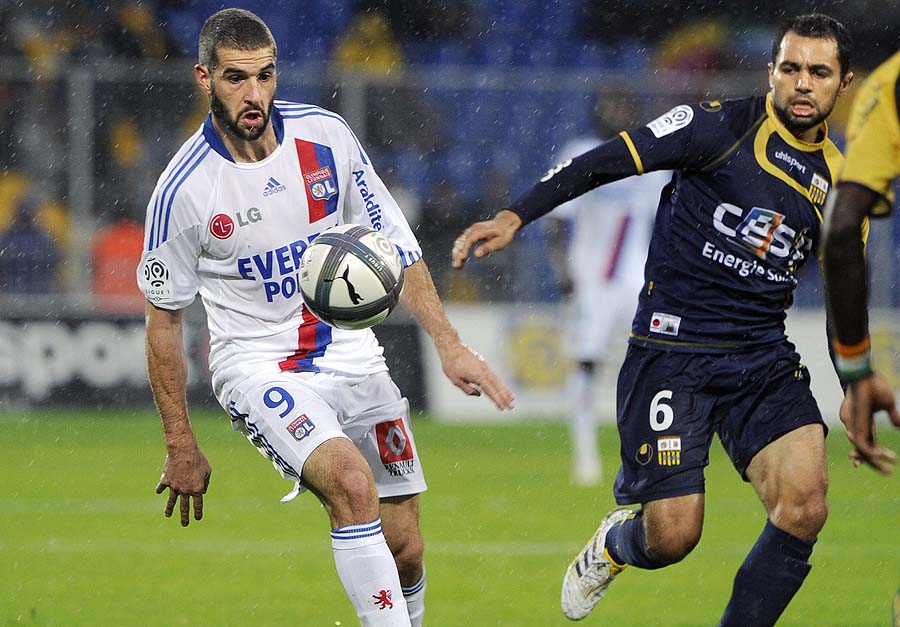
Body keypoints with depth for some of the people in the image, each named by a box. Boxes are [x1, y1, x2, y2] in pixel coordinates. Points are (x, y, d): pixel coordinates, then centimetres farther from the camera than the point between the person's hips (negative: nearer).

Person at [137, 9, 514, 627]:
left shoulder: (325, 135, -3)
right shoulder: (184, 189, -12)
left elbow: (393, 244, 7)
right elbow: (164, 317, 0)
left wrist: (449, 344, -2)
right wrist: (182, 447, 2)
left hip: (352, 354, 4)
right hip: (258, 363, -4)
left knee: (403, 552, 1)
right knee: (352, 483, -32)